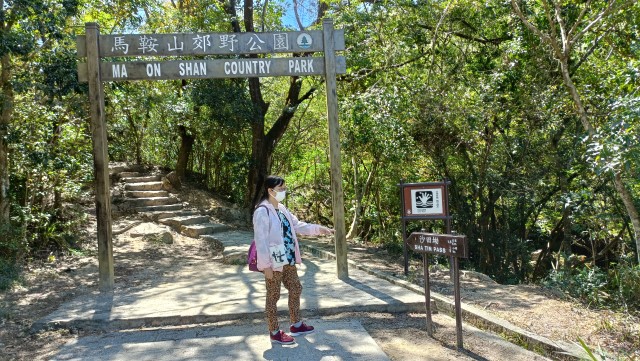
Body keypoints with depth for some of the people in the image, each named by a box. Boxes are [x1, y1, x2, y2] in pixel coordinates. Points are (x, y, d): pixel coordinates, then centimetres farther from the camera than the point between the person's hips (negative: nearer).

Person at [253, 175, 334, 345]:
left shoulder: (282, 208, 9)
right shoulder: (262, 211, -18)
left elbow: (297, 226, 16)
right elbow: (261, 240, -20)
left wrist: (319, 229, 8)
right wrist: (266, 265, -21)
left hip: (288, 260, 9)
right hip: (274, 262, -9)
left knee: (296, 289, 17)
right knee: (273, 296, 5)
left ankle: (296, 325, 34)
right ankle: (274, 332, 20)